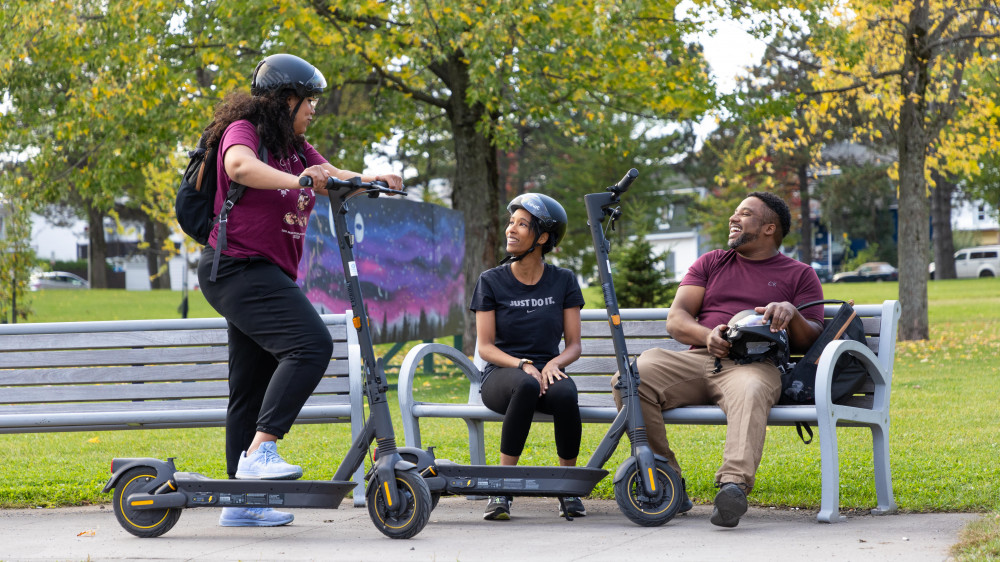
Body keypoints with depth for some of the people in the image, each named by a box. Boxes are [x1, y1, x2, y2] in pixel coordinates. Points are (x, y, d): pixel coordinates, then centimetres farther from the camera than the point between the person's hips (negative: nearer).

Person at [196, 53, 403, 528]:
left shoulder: (295, 149, 18)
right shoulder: (244, 130, -8)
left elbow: (332, 177, 9)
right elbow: (240, 166, -29)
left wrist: (370, 180, -11)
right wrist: (297, 180, -42)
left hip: (269, 275, 10)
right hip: (239, 268, -10)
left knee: (252, 389, 12)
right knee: (311, 344, -27)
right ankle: (259, 451, -29)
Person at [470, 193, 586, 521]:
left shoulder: (563, 282, 8)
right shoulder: (492, 281, 4)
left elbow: (574, 345, 6)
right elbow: (485, 347, -1)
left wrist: (554, 363, -16)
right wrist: (523, 365, -19)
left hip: (547, 370, 1)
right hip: (501, 375, -1)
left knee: (564, 393, -36)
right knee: (526, 385, -39)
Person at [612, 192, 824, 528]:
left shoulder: (800, 275, 20)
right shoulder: (711, 264, 27)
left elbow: (811, 340, 11)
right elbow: (675, 320, 16)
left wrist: (791, 313, -12)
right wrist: (707, 335, -7)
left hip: (754, 364, -3)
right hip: (697, 359, 3)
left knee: (750, 391, -42)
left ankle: (734, 484, -60)